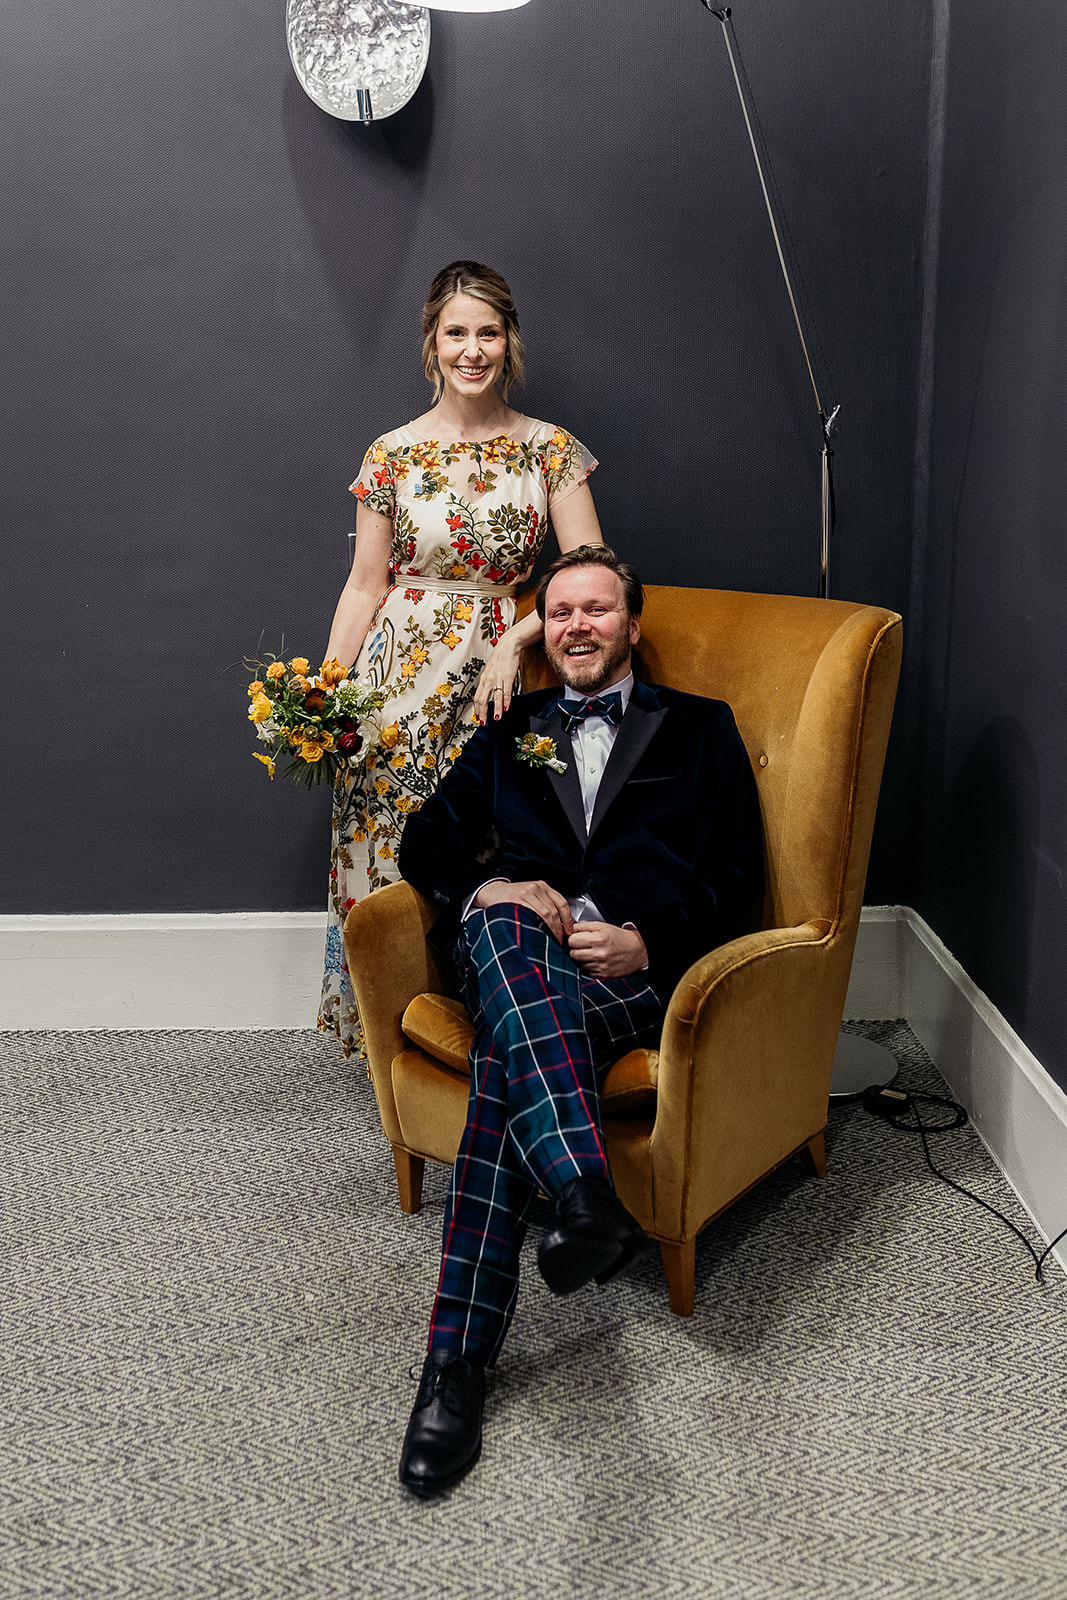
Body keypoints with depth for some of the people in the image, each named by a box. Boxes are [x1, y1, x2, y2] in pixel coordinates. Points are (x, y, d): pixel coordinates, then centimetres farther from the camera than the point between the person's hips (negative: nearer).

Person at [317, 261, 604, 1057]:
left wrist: (516, 639, -17)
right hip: (402, 671, 1)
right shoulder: (394, 452, 2)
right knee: (387, 847, 3)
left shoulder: (550, 448, 1)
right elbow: (366, 585, 5)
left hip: (499, 670, 0)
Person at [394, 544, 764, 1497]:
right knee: (500, 922, -38)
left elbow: (738, 875, 9)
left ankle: (460, 1354, -38)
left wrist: (648, 938, -11)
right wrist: (485, 887, -7)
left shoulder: (700, 727, 21)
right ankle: (588, 1195, -54)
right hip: (519, 948, 2)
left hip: (638, 962, -2)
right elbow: (427, 843, 18)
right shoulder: (509, 729, 29)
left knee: (510, 1055, -35)